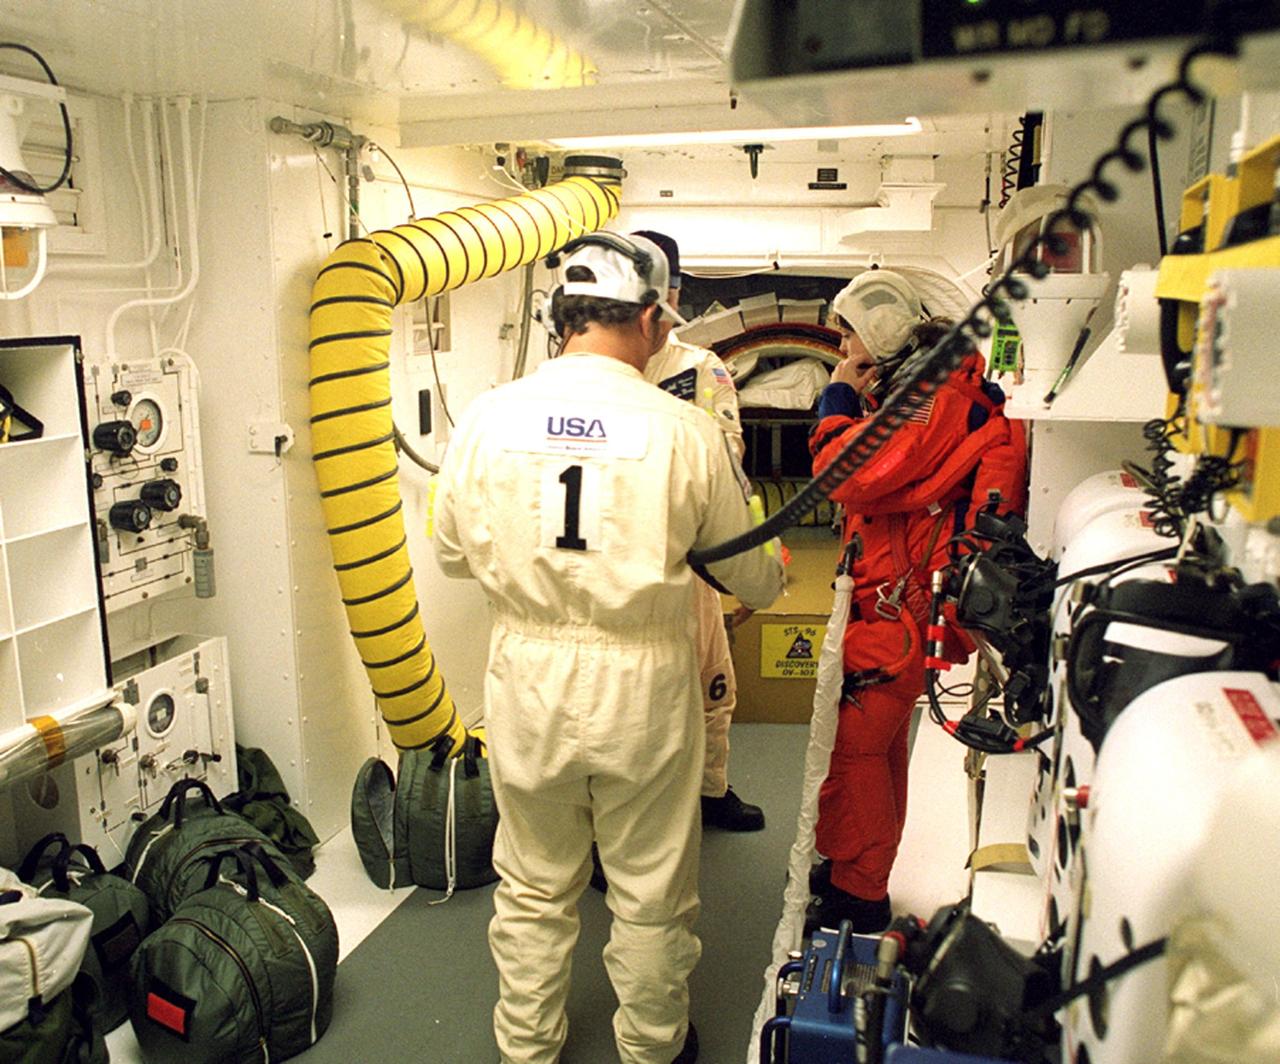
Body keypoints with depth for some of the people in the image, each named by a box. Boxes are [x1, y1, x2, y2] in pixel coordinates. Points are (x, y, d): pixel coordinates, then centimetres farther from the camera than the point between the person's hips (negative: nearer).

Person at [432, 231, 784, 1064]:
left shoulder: (488, 417, -6)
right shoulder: (684, 431, -13)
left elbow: (453, 552, 7)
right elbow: (753, 576, -2)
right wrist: (774, 577, 22)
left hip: (527, 676, 3)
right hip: (643, 683, -2)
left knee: (534, 888, 22)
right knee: (651, 894, 19)